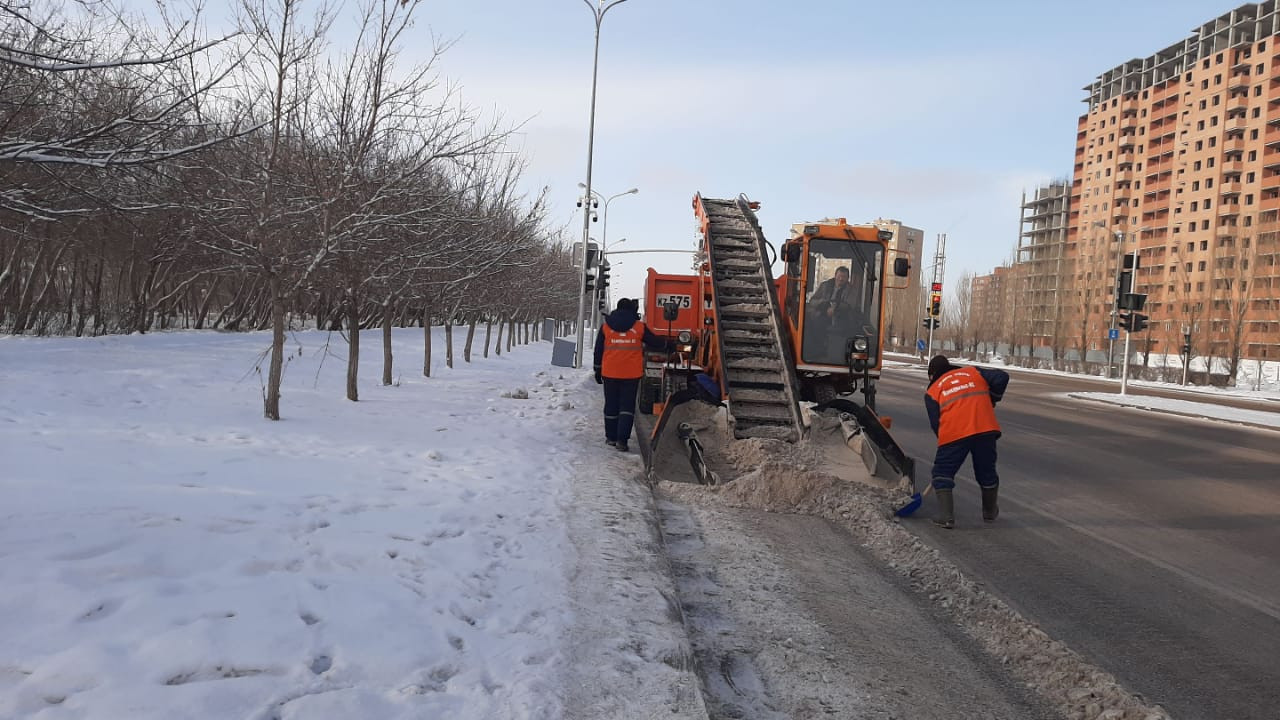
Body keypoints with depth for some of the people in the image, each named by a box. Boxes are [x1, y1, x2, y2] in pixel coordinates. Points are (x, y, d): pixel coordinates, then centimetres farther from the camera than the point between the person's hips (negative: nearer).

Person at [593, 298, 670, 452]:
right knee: (627, 405, 2)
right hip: (631, 374, -2)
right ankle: (622, 439, -8)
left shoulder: (605, 326, 3)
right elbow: (655, 342, 9)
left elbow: (598, 351, 6)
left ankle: (611, 437, 19)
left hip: (610, 373, 2)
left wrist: (598, 371, 14)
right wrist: (669, 346, 28)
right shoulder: (639, 327, -2)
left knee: (611, 405, 13)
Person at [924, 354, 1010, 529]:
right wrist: (992, 400, 24)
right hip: (986, 429, 3)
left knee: (942, 472, 11)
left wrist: (944, 439, 23)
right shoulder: (973, 372, 20)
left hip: (953, 434, -3)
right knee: (986, 471, 21)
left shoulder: (933, 391, 14)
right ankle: (990, 512, 38)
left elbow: (935, 423, 10)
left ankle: (946, 515, -1)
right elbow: (1001, 377, 12)